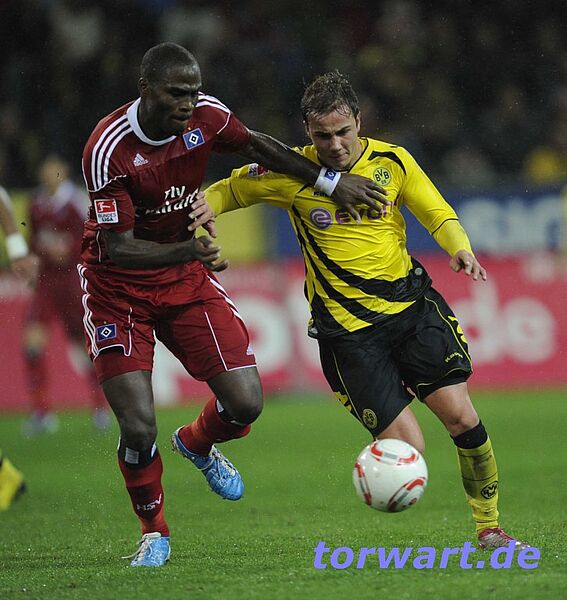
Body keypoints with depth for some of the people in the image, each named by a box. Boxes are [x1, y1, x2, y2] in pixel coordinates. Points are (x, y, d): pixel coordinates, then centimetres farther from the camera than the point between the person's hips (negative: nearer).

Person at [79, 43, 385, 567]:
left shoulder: (206, 116, -13)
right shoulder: (109, 149, -27)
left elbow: (259, 147, 9)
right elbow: (119, 248, -27)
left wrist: (332, 181, 6)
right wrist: (189, 249, -42)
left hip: (186, 277, 5)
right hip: (118, 286, -4)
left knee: (246, 403, -5)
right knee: (139, 429, -13)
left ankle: (197, 444, 32)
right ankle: (154, 532, 15)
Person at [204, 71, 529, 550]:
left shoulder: (391, 160, 0)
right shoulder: (290, 173, -5)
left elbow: (438, 214, 5)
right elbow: (223, 192, 9)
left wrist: (461, 251, -15)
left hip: (410, 303, 2)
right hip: (347, 326, -2)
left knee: (461, 416, -10)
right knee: (407, 447, -12)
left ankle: (489, 526, 7)